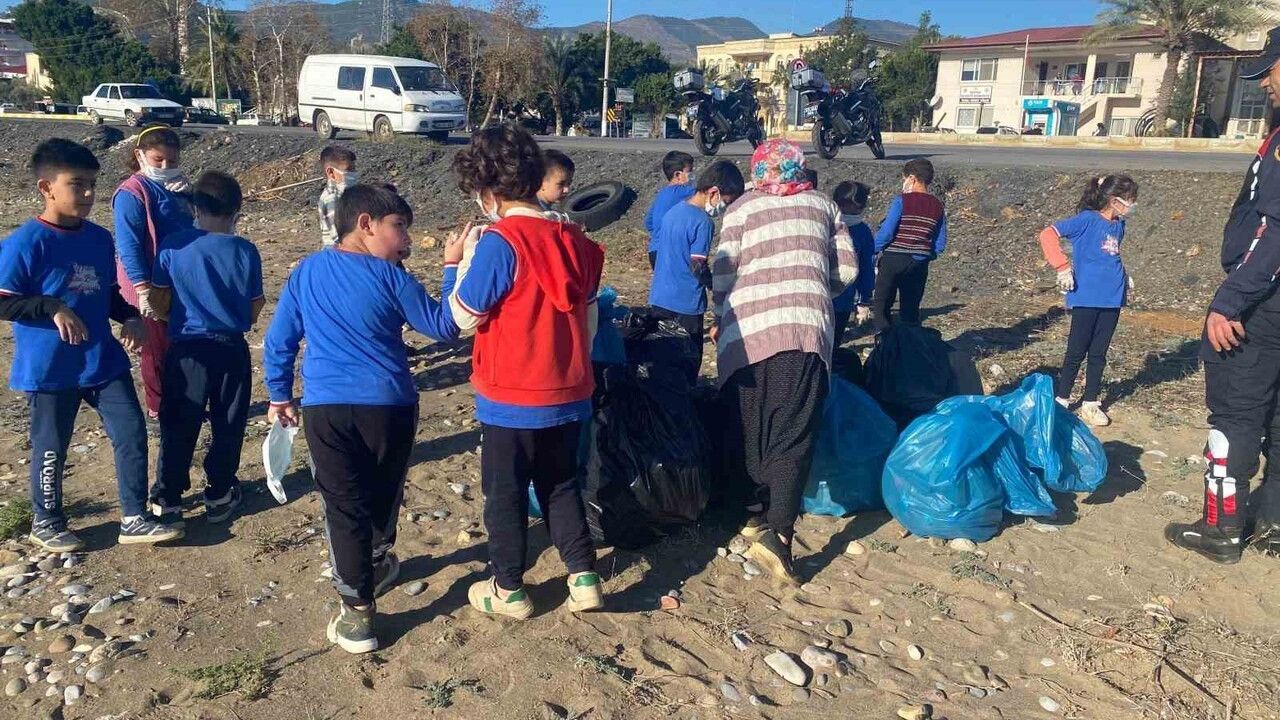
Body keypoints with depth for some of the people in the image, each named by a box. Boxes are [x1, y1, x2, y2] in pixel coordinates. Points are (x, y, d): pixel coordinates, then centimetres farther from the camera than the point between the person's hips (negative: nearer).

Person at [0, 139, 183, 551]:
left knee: (132, 434, 3)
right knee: (51, 449, 10)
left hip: (104, 361, 5)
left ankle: (135, 519, 15)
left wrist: (130, 317, -1)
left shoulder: (99, 238, 5)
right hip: (49, 370, -5)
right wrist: (54, 308, -25)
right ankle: (46, 523, 31)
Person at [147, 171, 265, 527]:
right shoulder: (246, 251, -5)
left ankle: (167, 500, 14)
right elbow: (254, 309, 2)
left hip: (186, 348, 0)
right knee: (227, 426, 12)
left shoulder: (173, 247, -6)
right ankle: (219, 496, 20)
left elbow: (159, 303, 1)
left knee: (178, 427, 9)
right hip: (231, 349, 0)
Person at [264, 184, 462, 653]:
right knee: (383, 495, 21)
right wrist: (452, 268, 6)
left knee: (344, 506, 4)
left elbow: (278, 342, 9)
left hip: (325, 408, 1)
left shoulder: (306, 272, 6)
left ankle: (358, 612, 3)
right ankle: (376, 566, 43)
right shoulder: (391, 277, -4)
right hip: (389, 406, -1)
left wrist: (280, 396, 21)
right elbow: (444, 327, 2)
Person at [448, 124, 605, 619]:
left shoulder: (499, 243, -18)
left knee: (505, 492, 11)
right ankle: (584, 577, 20)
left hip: (512, 397, -6)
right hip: (569, 392, 6)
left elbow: (464, 317, -12)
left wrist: (464, 260, 0)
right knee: (561, 484, 21)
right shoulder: (572, 239, 3)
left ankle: (508, 590, 24)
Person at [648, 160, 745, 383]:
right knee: (688, 366, 4)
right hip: (685, 306, -8)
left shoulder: (673, 212, 9)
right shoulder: (703, 222, -17)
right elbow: (699, 269, -19)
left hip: (658, 299, 8)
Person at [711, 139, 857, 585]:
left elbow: (723, 273, 2)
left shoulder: (742, 208, 9)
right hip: (805, 327, 0)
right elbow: (847, 269, 14)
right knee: (793, 435, -3)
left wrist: (721, 319, 19)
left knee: (750, 429, 14)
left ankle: (759, 512, 24)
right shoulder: (823, 205, 16)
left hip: (746, 330, 0)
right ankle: (777, 531, -17)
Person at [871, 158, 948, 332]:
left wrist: (873, 250, 0)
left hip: (893, 260, -5)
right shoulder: (938, 207, 4)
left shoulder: (902, 201, -11)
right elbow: (940, 244, 5)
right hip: (920, 264, 5)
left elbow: (885, 232, -15)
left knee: (881, 306, 6)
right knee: (911, 310, 15)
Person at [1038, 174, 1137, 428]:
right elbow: (1048, 235, -19)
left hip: (1112, 298, 6)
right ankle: (1061, 401, 18)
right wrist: (1063, 268, -21)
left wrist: (1122, 275, 12)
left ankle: (1091, 404, 22)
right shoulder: (1087, 219, -11)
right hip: (1086, 298, -6)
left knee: (1098, 354, 12)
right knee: (1076, 353, 3)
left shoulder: (1118, 225, 10)